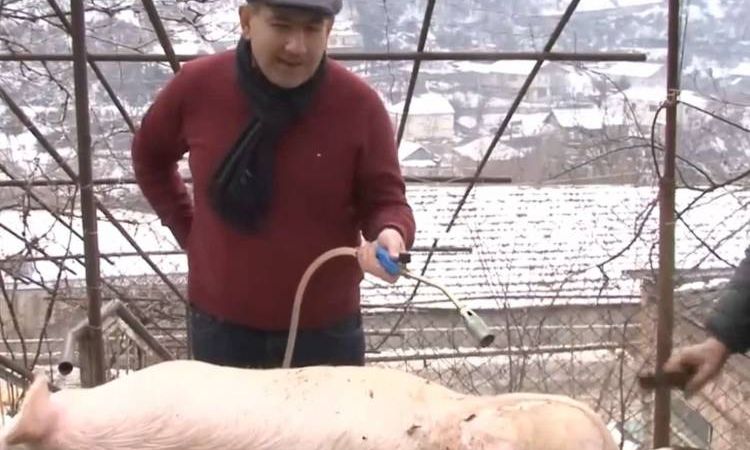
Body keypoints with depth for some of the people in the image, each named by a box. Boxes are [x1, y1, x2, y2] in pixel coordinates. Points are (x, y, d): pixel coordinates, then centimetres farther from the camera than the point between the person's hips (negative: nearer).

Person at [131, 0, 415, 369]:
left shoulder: (358, 103, -15)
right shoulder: (197, 85, -11)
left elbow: (385, 201, -9)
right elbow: (149, 158, 9)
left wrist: (390, 235, -32)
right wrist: (187, 231, 3)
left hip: (326, 327, -1)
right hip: (219, 323, 2)